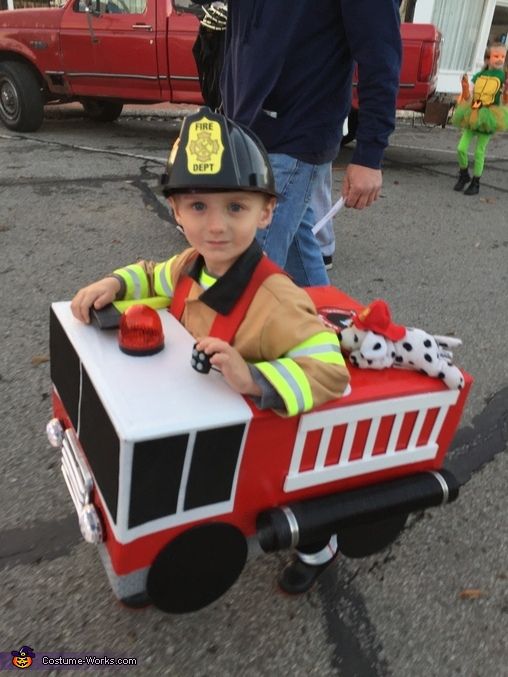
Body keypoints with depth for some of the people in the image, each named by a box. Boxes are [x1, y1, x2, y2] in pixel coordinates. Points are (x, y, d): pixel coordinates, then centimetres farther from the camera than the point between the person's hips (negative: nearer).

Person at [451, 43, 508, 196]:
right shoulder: (479, 75, 6)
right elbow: (468, 98, 7)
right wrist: (465, 86, -9)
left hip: (488, 118, -3)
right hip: (472, 116, 3)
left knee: (479, 152, 0)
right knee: (461, 148, -2)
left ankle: (475, 183, 13)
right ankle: (464, 175, 22)